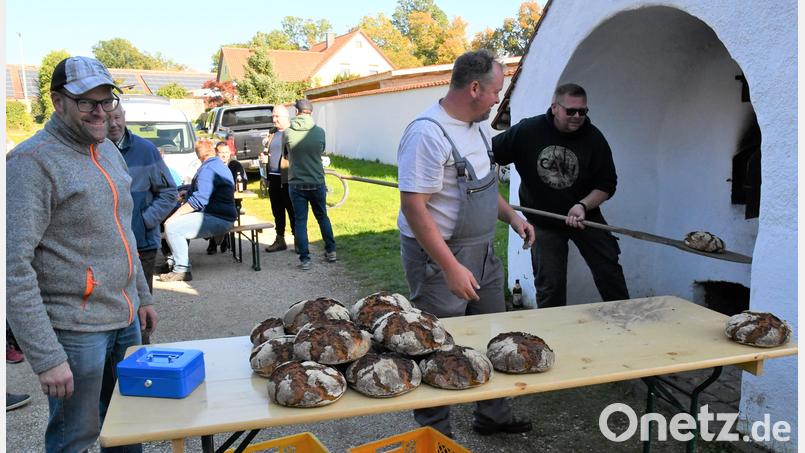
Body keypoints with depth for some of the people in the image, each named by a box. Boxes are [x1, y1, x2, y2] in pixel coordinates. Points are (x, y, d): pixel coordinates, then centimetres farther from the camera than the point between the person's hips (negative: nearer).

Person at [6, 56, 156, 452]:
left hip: (125, 319, 8)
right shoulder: (32, 163, -15)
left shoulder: (109, 151, 10)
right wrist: (46, 358, -22)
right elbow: (14, 268, -21)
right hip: (75, 329, -7)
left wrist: (141, 295, 22)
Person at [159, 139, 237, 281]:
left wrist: (175, 215, -20)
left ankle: (182, 270, -17)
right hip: (223, 217, 11)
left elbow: (199, 199, -24)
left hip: (217, 219, -11)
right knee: (177, 221, 21)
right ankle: (174, 261, 21)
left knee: (172, 226, -21)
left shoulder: (208, 169, -14)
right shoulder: (222, 167, 20)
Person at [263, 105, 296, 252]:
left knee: (293, 211, -1)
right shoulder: (272, 135, 17)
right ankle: (280, 240, 23)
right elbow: (267, 152, 27)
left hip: (288, 179, -7)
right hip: (273, 178, 7)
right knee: (277, 212, 13)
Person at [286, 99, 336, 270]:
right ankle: (330, 251, 26)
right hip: (317, 183, 1)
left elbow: (285, 155, 7)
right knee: (322, 217, 19)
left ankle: (304, 259, 5)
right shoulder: (320, 131, -6)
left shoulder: (287, 133, -9)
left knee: (300, 221, 6)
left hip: (296, 184, -1)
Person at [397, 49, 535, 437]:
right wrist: (451, 267, -28)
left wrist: (512, 217, 11)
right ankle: (435, 434, 24)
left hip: (482, 253, 9)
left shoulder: (477, 126, 9)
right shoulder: (428, 133, -21)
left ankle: (493, 416, 39)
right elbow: (413, 206, -25)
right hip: (439, 258, -9)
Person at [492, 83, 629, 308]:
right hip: (542, 221, -1)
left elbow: (607, 184, -7)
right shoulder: (527, 131, -15)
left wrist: (583, 205, -24)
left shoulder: (594, 138, -10)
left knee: (609, 270, 3)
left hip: (585, 214, 1)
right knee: (550, 286, 1)